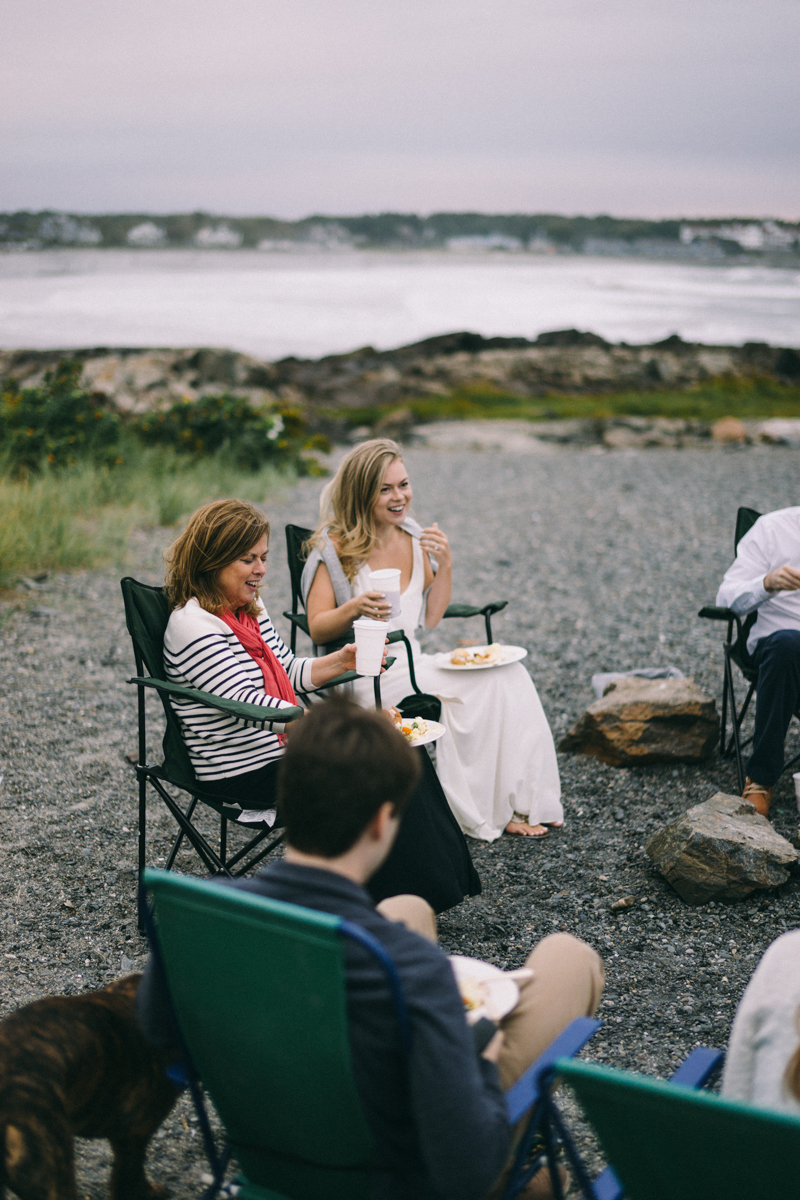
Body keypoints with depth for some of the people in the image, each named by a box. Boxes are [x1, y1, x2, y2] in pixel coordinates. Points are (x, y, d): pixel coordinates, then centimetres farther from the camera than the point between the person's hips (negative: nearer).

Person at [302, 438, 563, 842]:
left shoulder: (414, 538, 11)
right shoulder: (335, 547, -7)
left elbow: (430, 618, 13)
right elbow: (317, 630, -9)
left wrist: (445, 565, -2)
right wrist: (354, 608, -28)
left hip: (411, 663, 6)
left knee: (509, 673, -17)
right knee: (482, 687, -24)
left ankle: (520, 802, -13)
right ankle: (491, 812, -12)